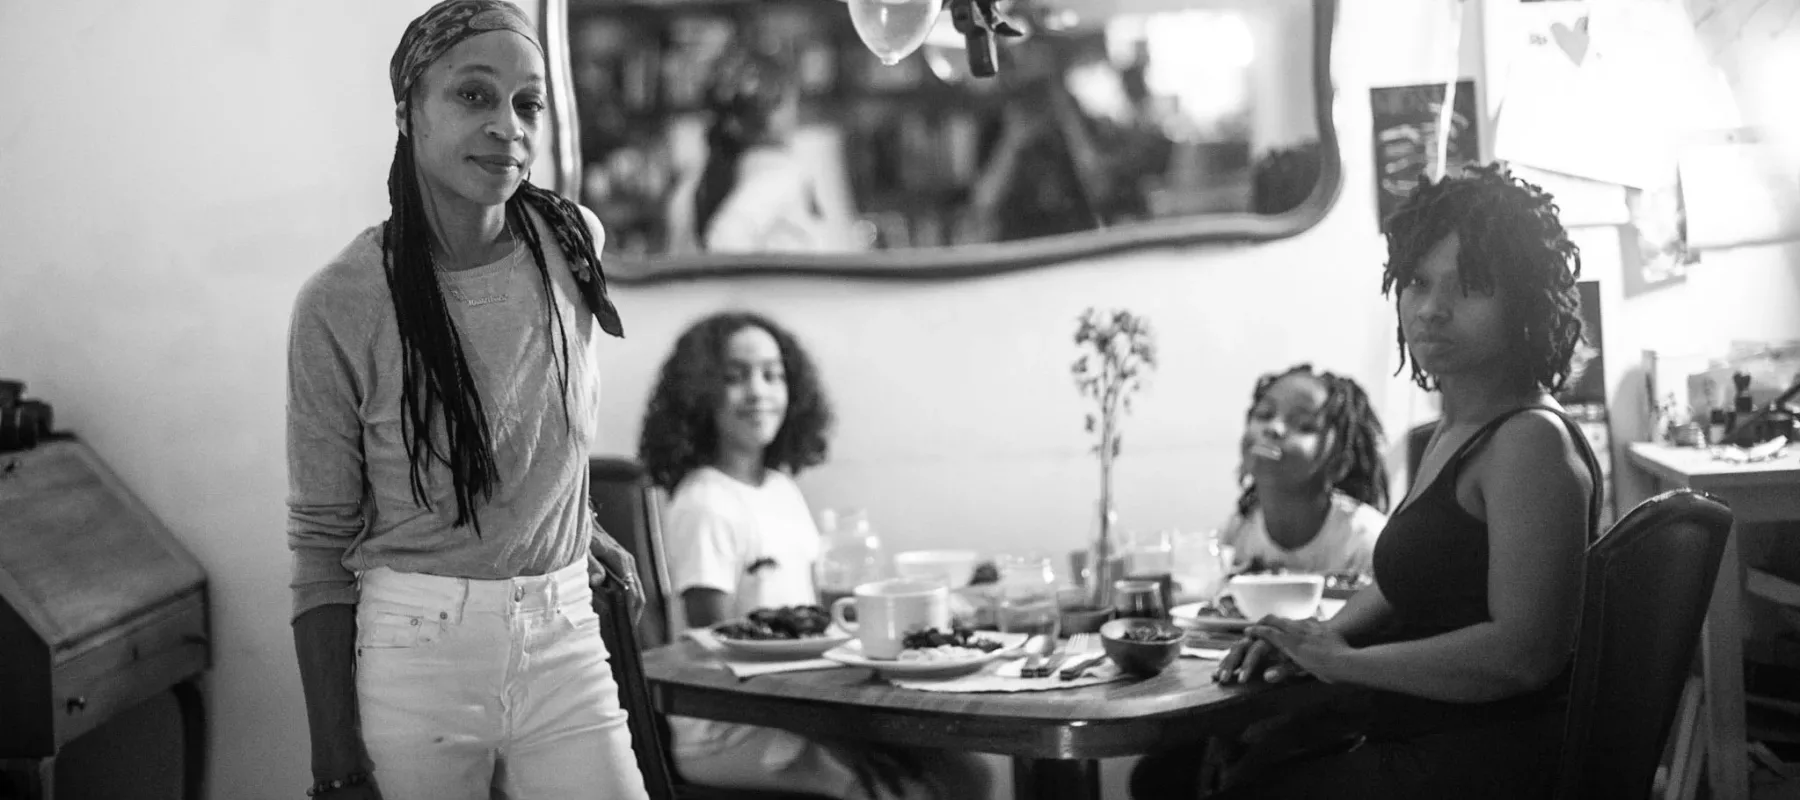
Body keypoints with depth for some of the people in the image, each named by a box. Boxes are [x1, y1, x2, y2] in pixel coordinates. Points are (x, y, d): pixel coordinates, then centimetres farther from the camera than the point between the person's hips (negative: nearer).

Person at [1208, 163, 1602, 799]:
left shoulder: (1532, 442, -16)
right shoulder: (1455, 432, 15)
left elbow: (1525, 653, -24)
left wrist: (1345, 661, -15)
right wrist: (1318, 638, 6)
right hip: (1423, 744, 10)